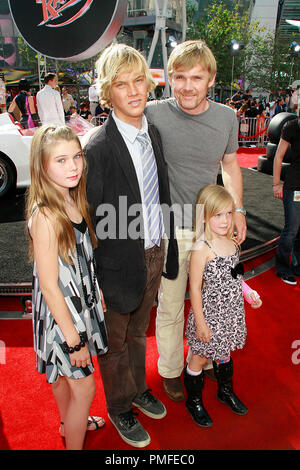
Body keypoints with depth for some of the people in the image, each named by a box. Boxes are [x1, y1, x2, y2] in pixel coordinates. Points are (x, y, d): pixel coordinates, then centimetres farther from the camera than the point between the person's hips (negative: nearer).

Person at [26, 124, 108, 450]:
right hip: (60, 313, -8)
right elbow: (49, 286, -25)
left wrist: (96, 294, 14)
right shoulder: (46, 217, -29)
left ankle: (69, 423, 54)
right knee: (83, 387, 9)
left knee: (63, 373, 29)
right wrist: (73, 340, -19)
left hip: (78, 303, 8)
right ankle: (74, 444, 33)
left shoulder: (72, 201, -3)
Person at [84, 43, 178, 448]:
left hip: (154, 253, 6)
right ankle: (119, 407, 43)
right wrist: (98, 275, -14)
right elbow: (91, 220, -17)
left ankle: (138, 388, 52)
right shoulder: (98, 148, -21)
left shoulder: (154, 133, 2)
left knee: (138, 330, 27)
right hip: (120, 261, -6)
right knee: (115, 340, 17)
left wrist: (166, 252, 11)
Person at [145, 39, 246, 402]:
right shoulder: (153, 114, -13)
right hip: (168, 227, -3)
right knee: (170, 307, 12)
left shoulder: (226, 117, -1)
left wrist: (237, 209, 8)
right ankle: (170, 369, 38)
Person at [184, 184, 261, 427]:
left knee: (225, 353, 26)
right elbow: (195, 288, -19)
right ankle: (194, 401, 35)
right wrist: (200, 322, -16)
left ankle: (226, 390, 50)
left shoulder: (232, 241, -1)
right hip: (210, 313, -6)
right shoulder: (202, 248, -23)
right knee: (200, 357, 13)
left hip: (231, 311, 6)